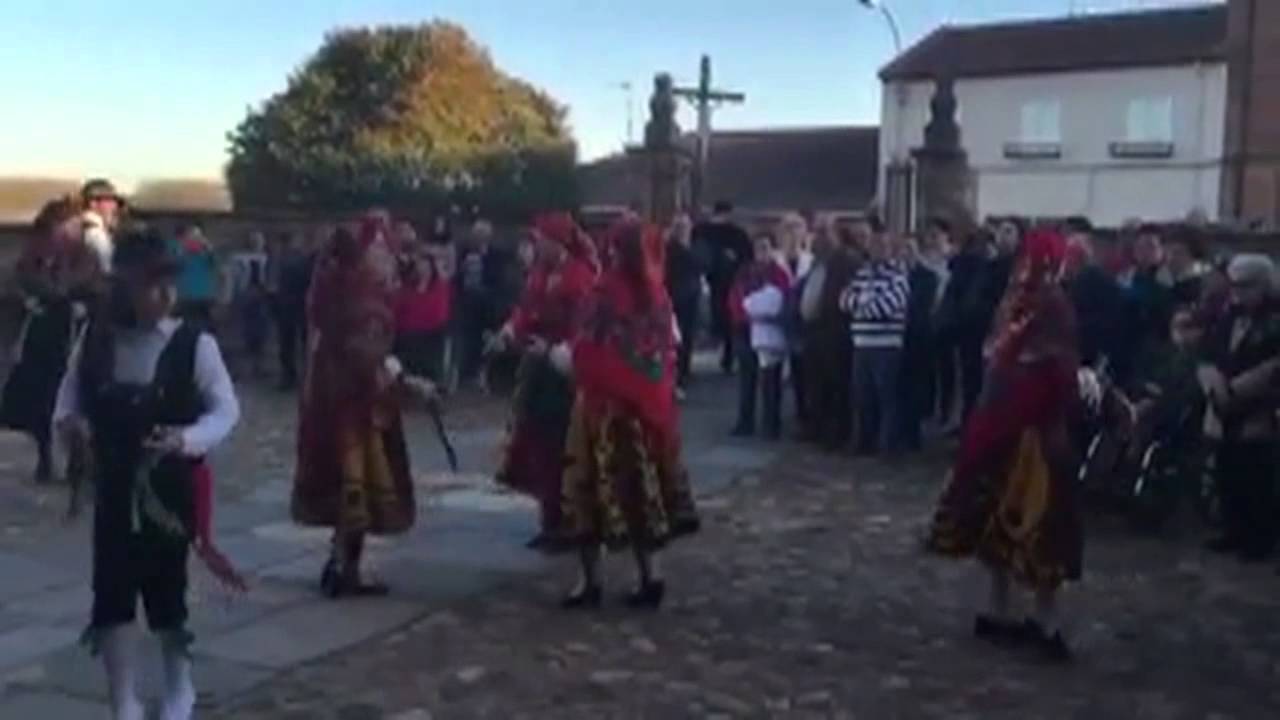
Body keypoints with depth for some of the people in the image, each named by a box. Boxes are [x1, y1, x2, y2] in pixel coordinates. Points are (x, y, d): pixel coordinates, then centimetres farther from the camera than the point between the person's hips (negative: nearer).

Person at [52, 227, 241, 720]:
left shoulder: (194, 343, -9)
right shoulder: (96, 340, 0)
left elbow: (225, 408, -8)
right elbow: (71, 394, 9)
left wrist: (189, 439, -26)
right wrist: (70, 421, -13)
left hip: (170, 488, -2)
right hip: (112, 489, 3)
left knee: (167, 591, 8)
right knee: (111, 594, 4)